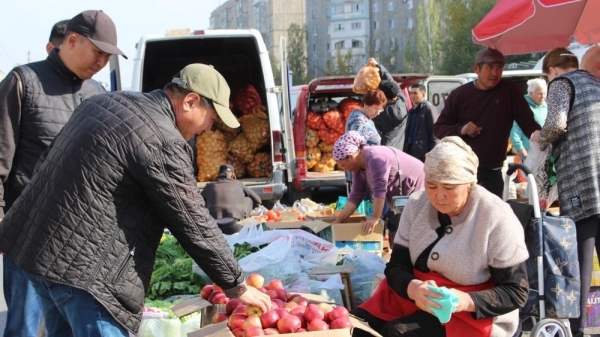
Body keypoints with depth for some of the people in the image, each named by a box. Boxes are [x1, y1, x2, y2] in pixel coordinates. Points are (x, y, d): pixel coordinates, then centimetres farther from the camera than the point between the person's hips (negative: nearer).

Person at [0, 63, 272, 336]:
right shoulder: (162, 142, -16)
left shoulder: (106, 101, 11)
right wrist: (235, 285, -2)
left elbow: (46, 162, 20)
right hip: (80, 265, -10)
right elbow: (193, 225, -13)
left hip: (36, 243, 10)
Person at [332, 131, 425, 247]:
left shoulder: (375, 157, -27)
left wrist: (375, 218, -29)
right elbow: (356, 195, 2)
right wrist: (339, 220, -1)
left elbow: (380, 189, -32)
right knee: (393, 229, 9)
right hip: (402, 197, 10)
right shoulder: (359, 166, 2)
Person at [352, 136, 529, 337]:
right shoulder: (417, 204, -1)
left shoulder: (497, 218, -15)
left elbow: (515, 292, -12)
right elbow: (396, 266, -2)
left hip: (474, 314, -5)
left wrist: (467, 301, -29)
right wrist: (413, 288, -25)